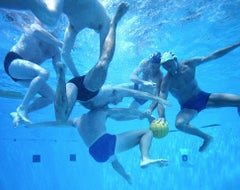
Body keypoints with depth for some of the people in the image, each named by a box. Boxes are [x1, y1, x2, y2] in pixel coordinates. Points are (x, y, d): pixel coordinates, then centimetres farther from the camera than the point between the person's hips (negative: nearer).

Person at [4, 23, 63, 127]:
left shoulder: (55, 51, 13)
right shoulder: (36, 26, -1)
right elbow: (36, 31, -27)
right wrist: (60, 43, -30)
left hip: (26, 73, 7)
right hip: (13, 61, -7)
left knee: (51, 96, -4)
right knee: (44, 73, -33)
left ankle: (19, 114, 0)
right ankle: (22, 108, -29)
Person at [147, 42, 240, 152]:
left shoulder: (189, 64, -9)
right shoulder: (167, 81, -17)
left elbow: (213, 56, -5)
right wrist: (162, 117, -43)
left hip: (203, 97, 3)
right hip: (188, 107, -3)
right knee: (179, 124, -36)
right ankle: (206, 138, -11)